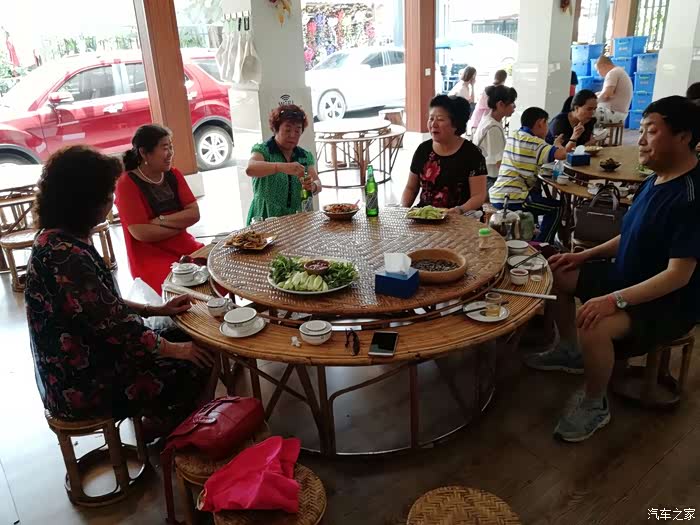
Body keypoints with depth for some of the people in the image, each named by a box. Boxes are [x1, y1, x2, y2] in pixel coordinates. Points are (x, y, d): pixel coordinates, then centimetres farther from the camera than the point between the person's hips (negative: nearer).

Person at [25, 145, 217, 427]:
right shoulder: (66, 256, -29)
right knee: (201, 367, -5)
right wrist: (173, 349, -13)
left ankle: (167, 427, 29)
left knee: (183, 336, 15)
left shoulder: (57, 240, 2)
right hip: (84, 385, -10)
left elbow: (104, 305, 11)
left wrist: (157, 309, 9)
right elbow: (115, 326, -26)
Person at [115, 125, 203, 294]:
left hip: (186, 248, 6)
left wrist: (161, 220, -15)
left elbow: (194, 214, -2)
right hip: (151, 258, -6)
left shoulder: (174, 175, 7)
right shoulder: (127, 184, -10)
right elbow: (141, 232, -17)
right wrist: (180, 223, -8)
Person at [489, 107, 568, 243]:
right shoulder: (534, 143, -11)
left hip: (496, 195, 9)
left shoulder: (512, 136, 13)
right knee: (557, 208, 8)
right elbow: (561, 155, -22)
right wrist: (558, 144, 0)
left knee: (536, 193, 36)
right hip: (511, 199, -9)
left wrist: (553, 145, 18)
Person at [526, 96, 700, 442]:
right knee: (557, 274, 10)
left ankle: (594, 405, -6)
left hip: (668, 302, -10)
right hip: (627, 276, 10)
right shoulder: (654, 182, 4)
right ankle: (570, 351, 27)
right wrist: (584, 256, 7)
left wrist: (615, 299, -36)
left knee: (593, 325, -34)